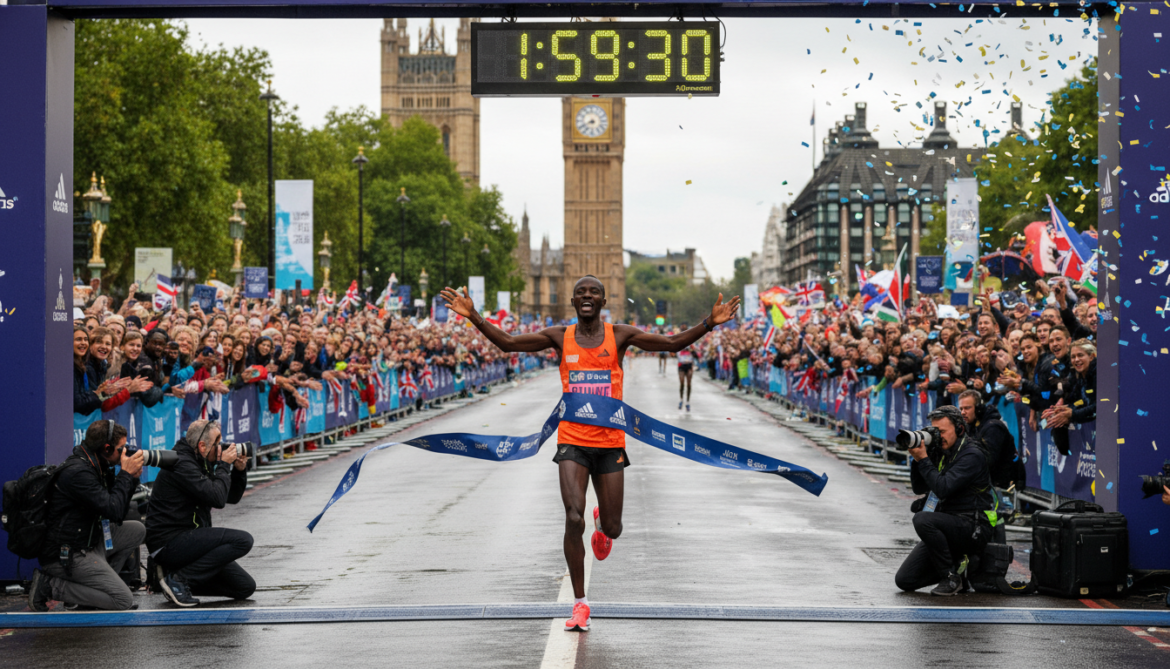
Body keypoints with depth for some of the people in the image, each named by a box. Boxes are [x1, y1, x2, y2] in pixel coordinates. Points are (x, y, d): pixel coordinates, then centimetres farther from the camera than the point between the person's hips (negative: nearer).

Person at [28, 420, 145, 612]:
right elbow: (113, 510, -26)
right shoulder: (78, 473, -23)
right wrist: (126, 474, -14)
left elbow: (117, 517, 12)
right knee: (123, 601, -12)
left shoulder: (94, 467, 8)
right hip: (66, 556, -10)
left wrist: (132, 478, 1)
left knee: (136, 530, 14)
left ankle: (100, 581, 6)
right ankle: (49, 585, -8)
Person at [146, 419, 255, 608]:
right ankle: (178, 578, -17)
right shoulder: (181, 464, -16)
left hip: (187, 540, 10)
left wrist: (239, 470, 3)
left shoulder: (202, 463, 15)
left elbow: (232, 497, 19)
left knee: (245, 587, 3)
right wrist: (224, 465, -10)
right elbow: (217, 498, -24)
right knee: (243, 540, -24)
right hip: (169, 543, -10)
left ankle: (178, 578, 7)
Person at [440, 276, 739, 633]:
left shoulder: (620, 335, 1)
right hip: (572, 441, -1)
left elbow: (674, 343, -3)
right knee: (574, 519, -16)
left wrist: (709, 323, -16)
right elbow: (507, 342, 1)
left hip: (610, 442, 1)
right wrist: (473, 316, -11)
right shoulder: (560, 337, 2)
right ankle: (580, 604, -5)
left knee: (613, 529, 5)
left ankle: (602, 524, 47)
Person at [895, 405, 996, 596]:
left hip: (973, 528, -7)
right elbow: (919, 488, 11)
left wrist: (923, 459, -19)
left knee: (922, 519, -35)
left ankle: (952, 577, -19)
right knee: (905, 580, -5)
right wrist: (917, 458, -3)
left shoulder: (972, 456, -13)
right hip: (947, 526, 7)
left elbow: (944, 488, -24)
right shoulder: (941, 452, 11)